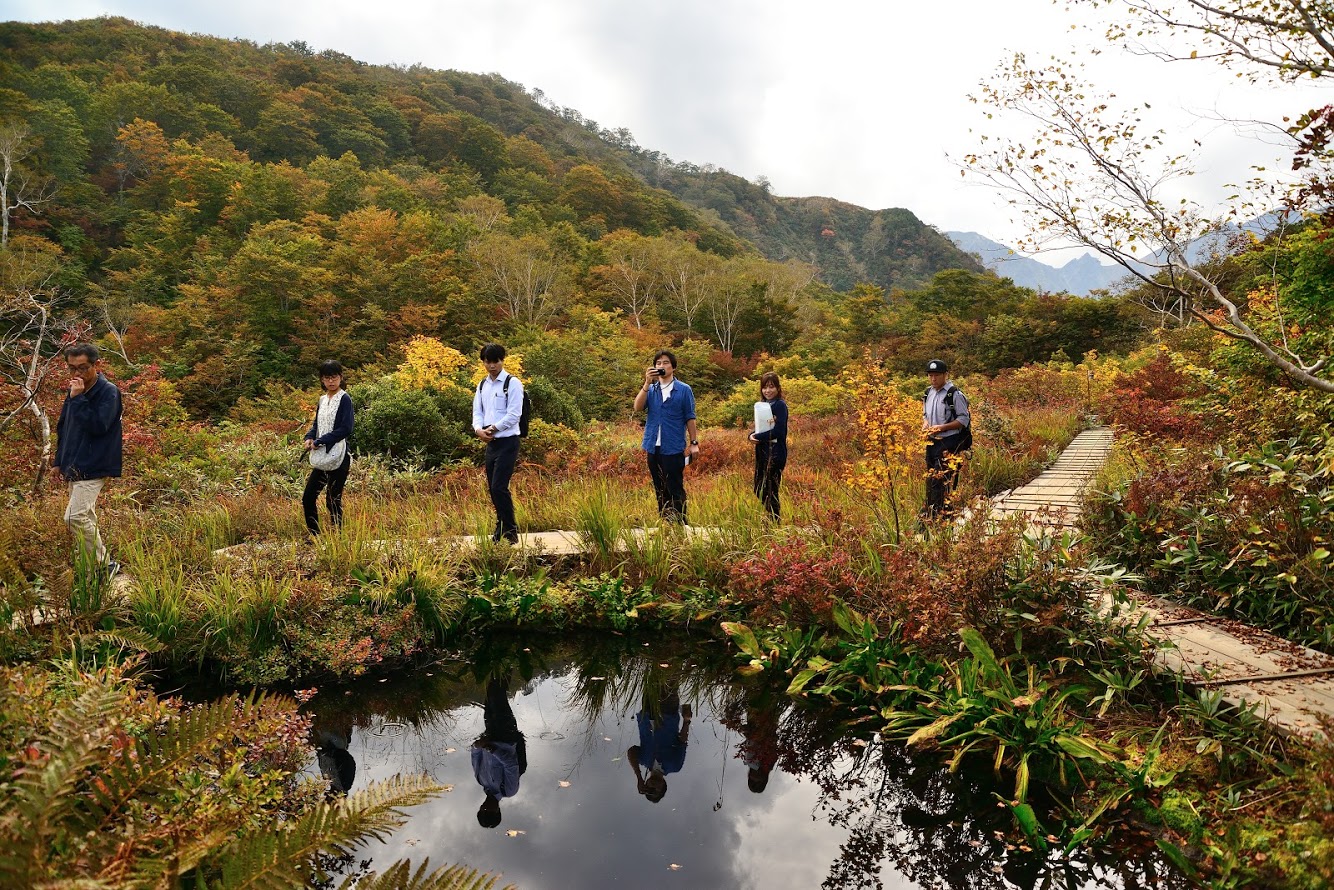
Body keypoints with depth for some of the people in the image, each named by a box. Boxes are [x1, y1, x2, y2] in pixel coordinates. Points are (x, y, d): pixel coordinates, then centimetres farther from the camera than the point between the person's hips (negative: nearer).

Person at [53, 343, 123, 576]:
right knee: (85, 519, 15)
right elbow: (62, 427, 21)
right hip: (74, 467, 9)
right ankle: (94, 566, 26)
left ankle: (104, 565, -9)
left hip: (93, 468, -9)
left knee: (75, 517, -18)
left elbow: (98, 426, -24)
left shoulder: (108, 392, -12)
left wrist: (78, 399, -24)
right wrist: (60, 459, 20)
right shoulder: (74, 390, 11)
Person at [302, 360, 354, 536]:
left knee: (333, 501, -3)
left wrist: (319, 442, -15)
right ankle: (314, 536, 20)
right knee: (308, 498, 8)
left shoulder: (344, 399, -8)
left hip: (338, 457, -7)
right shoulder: (323, 399, 14)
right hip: (322, 458, 8)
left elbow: (346, 429, -17)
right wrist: (309, 438, -1)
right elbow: (316, 424, 21)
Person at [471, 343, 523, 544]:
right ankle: (501, 528, 23)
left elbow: (513, 414, -13)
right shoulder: (482, 385, 14)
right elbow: (477, 412, 11)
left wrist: (493, 428, -16)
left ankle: (510, 529, -2)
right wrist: (479, 429, -9)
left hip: (507, 442, -7)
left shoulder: (512, 383, -7)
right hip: (490, 443, 7)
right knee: (492, 489, 10)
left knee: (499, 487, -13)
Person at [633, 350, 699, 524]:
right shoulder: (650, 389, 8)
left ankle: (679, 524, 5)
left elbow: (689, 418, 0)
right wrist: (647, 383, -15)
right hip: (653, 447, 4)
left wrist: (694, 443, -3)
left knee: (675, 489, -1)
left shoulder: (684, 390, 0)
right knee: (659, 489, 12)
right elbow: (638, 407, -8)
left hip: (674, 448, -4)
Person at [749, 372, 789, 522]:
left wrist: (758, 436, -11)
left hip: (775, 454, -8)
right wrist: (752, 435, -7)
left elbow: (778, 431, -18)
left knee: (771, 492, -5)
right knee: (759, 491, 11)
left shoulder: (780, 405, -9)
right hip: (762, 453, 8)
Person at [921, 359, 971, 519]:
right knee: (930, 479, 12)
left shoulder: (954, 394, -10)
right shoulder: (928, 393, 12)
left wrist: (942, 427, -20)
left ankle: (938, 514, -5)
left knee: (942, 481, -9)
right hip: (931, 441, 7)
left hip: (948, 443, -7)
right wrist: (925, 423, 1)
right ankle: (929, 511, 20)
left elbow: (964, 419, -10)